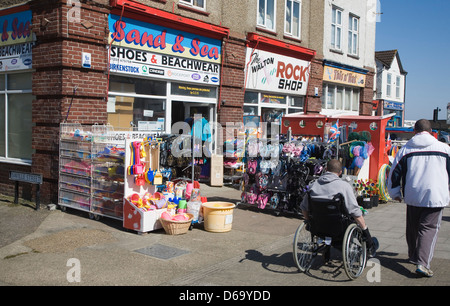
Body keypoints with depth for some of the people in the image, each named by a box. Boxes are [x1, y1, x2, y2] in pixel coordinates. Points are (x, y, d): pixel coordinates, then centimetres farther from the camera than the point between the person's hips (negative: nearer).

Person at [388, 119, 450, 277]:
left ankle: (413, 256, 34)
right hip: (436, 197, -2)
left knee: (413, 227, 18)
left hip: (412, 197, 2)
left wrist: (395, 193, 18)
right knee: (429, 228, -2)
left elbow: (394, 173, 4)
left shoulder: (405, 149, 2)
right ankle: (422, 263, -16)